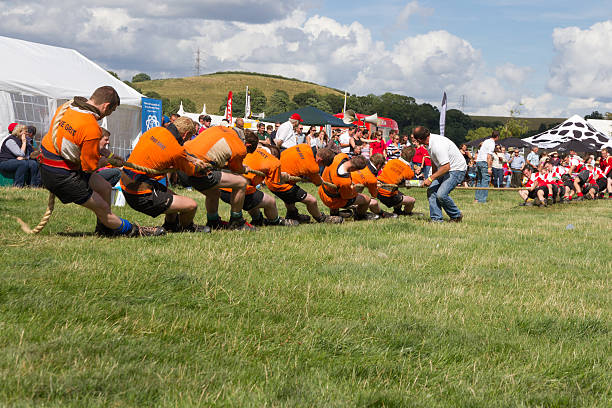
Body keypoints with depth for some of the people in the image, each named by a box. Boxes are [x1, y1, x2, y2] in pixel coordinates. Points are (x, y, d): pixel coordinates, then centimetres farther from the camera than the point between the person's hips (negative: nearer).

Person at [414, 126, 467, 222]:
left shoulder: (438, 146, -29)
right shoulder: (430, 143, 2)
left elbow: (446, 167, -31)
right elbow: (434, 162, 19)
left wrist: (431, 179, -26)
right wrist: (433, 177, 27)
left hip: (457, 170, -10)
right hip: (446, 169, 10)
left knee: (441, 194, -21)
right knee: (431, 190, -3)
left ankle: (457, 216, 0)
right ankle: (436, 218, -3)